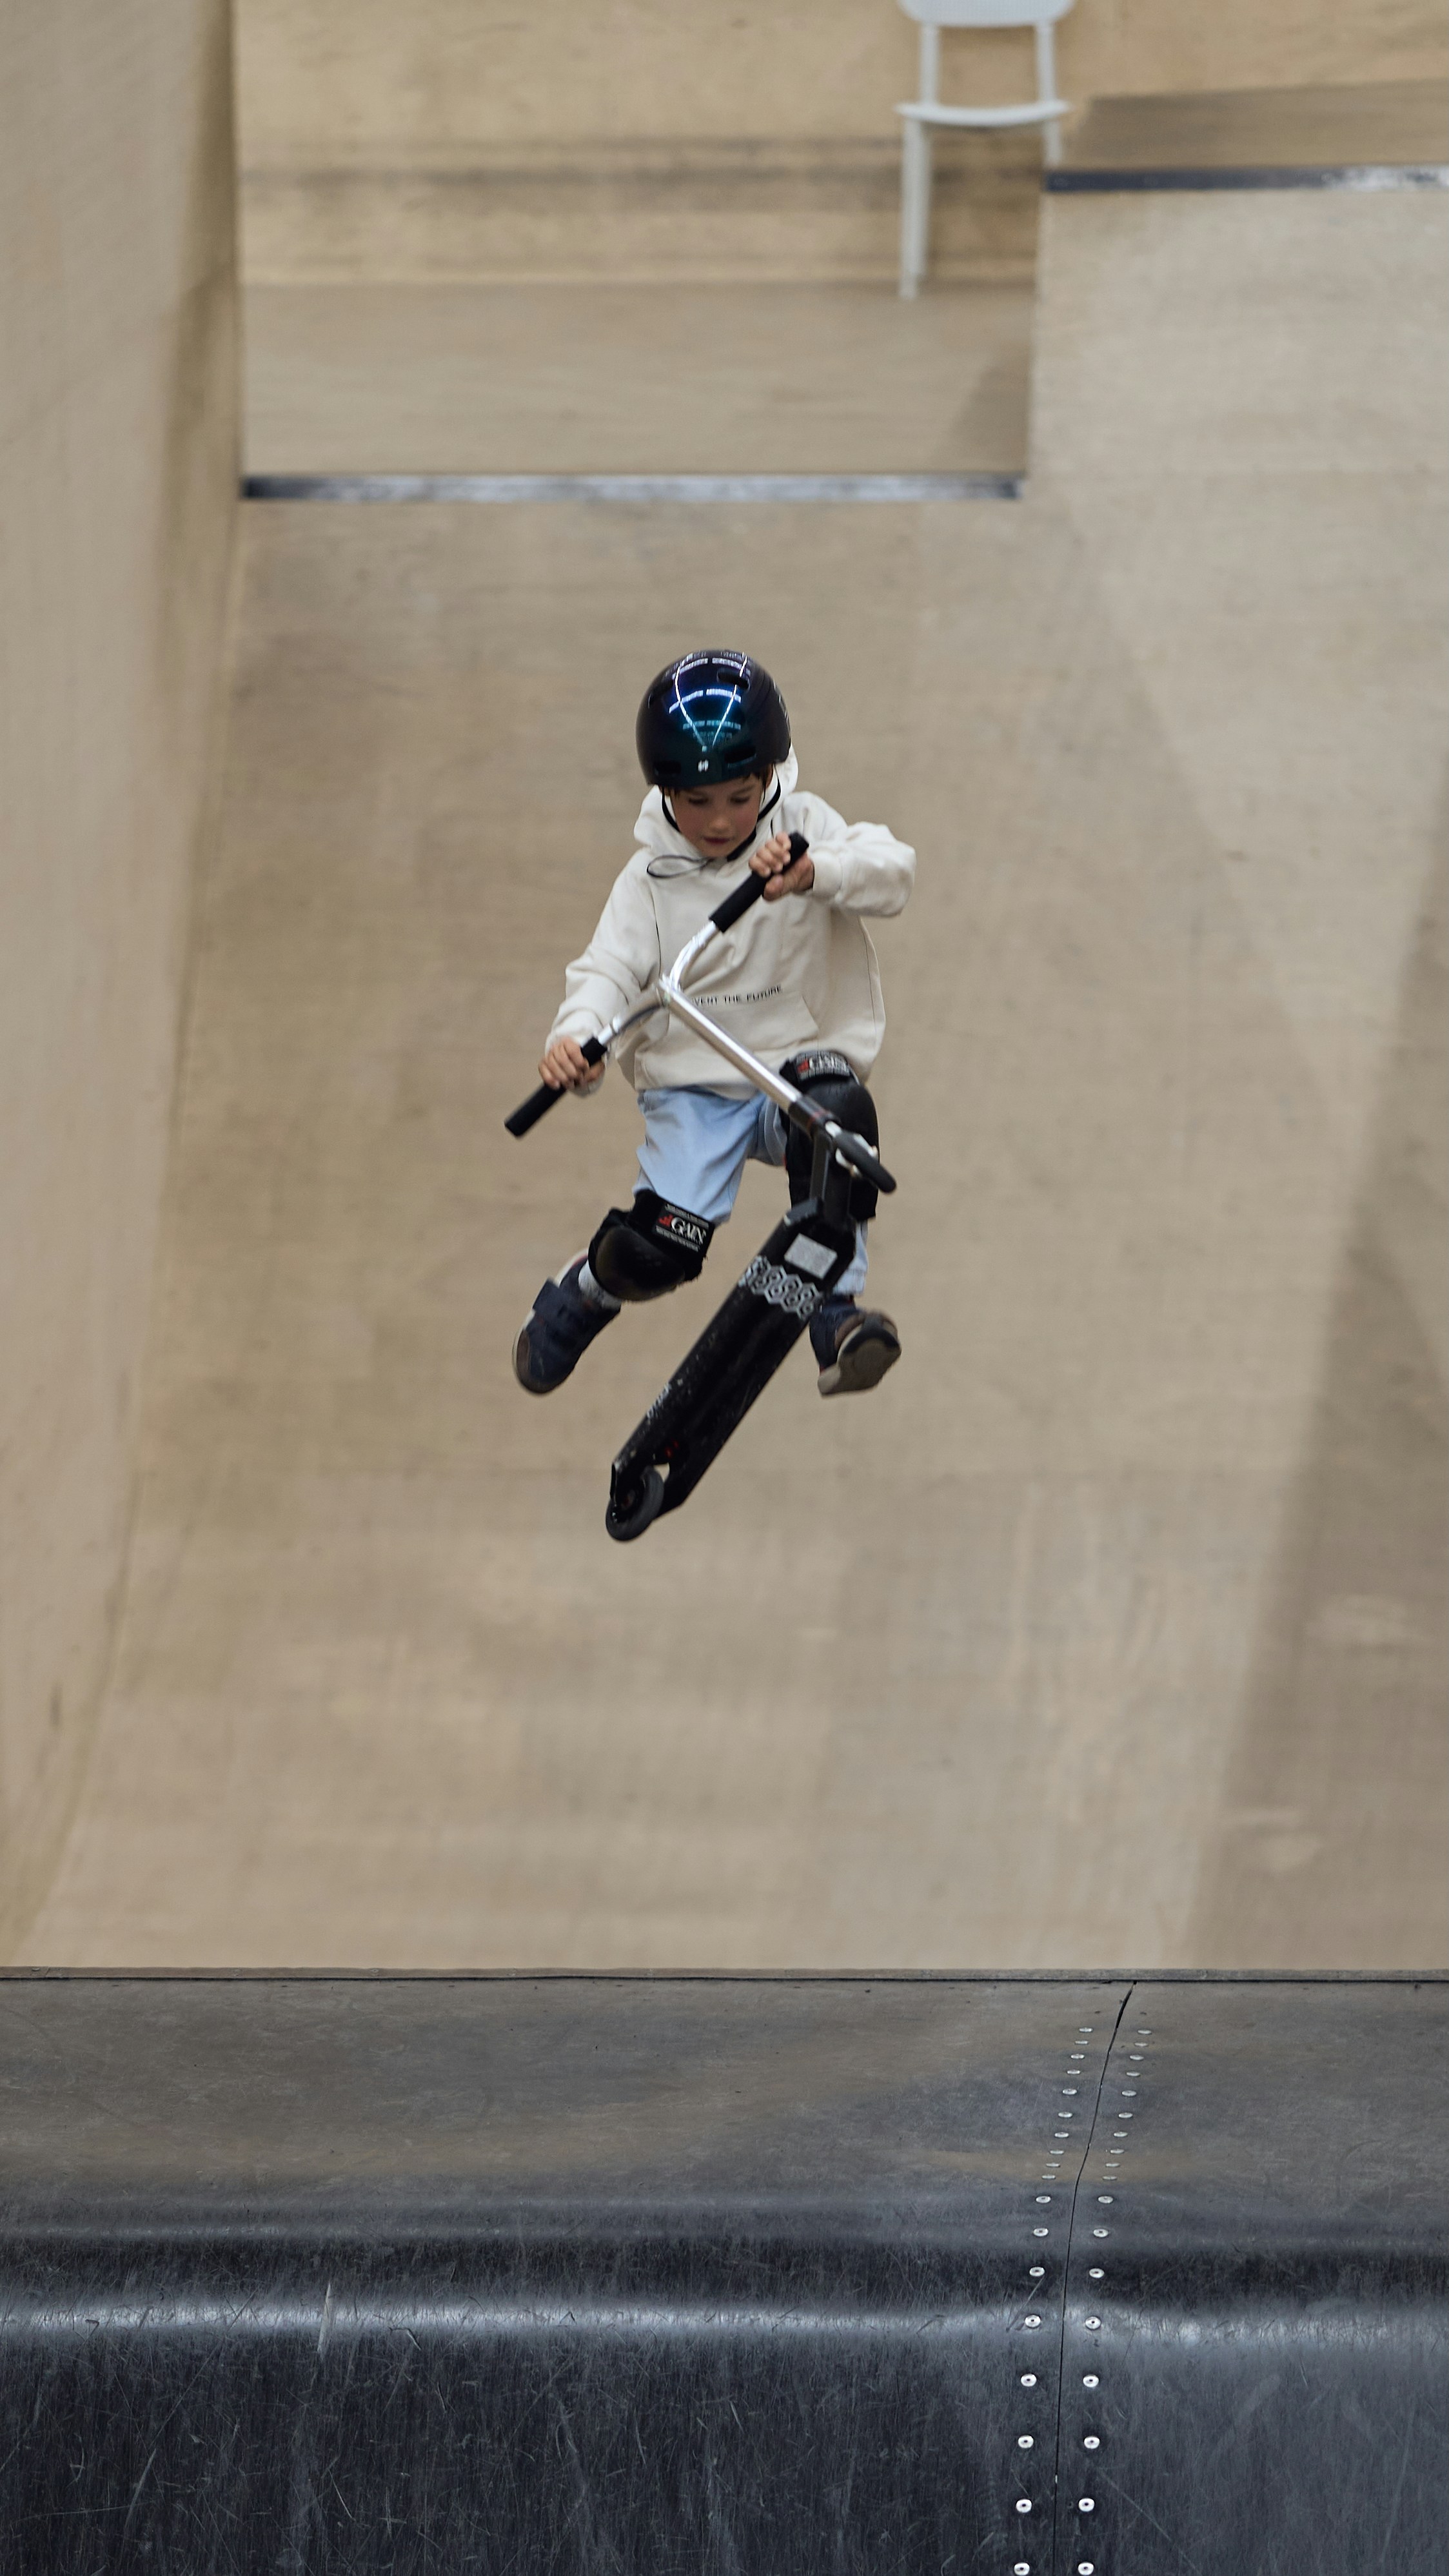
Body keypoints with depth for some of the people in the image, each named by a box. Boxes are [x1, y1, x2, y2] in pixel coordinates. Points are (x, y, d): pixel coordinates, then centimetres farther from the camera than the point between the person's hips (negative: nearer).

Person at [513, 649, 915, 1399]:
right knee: (654, 1251, -19)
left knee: (840, 1113, -37)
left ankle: (835, 1314, -28)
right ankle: (583, 1293, 19)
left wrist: (814, 872, -38)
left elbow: (890, 868, -17)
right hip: (691, 1088, 0)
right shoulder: (652, 879, 0)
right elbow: (610, 968, -8)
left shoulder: (804, 830, -2)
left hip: (802, 1062, 0)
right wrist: (576, 1034, -31)